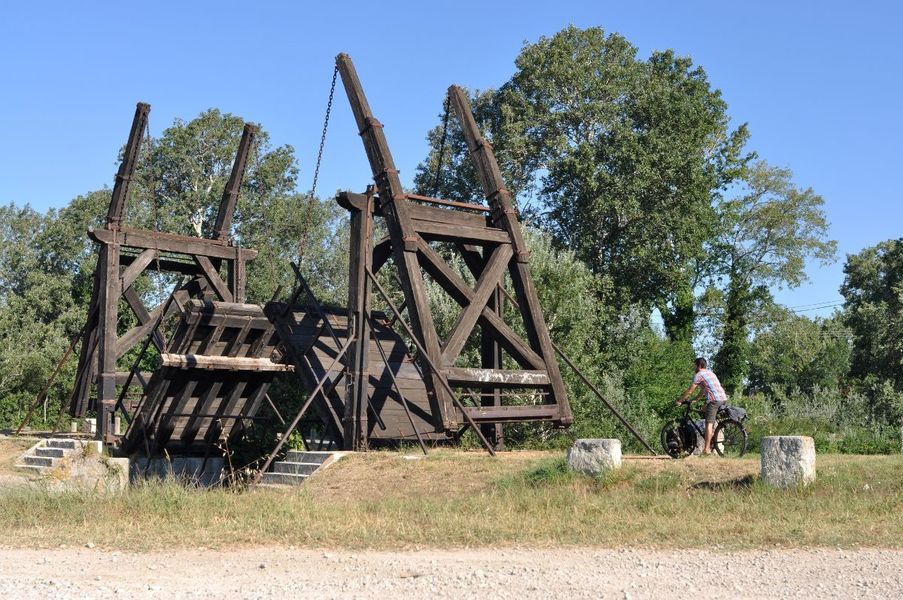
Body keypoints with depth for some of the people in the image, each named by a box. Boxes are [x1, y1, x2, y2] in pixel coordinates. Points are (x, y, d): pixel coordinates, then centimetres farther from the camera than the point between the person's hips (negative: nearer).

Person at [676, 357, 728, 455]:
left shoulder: (699, 375, 0)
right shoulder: (710, 373, 27)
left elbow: (690, 391, 0)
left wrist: (680, 401, 9)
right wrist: (694, 399, 38)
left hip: (714, 399, -9)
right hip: (723, 398, 9)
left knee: (709, 423, -10)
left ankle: (707, 449, -15)